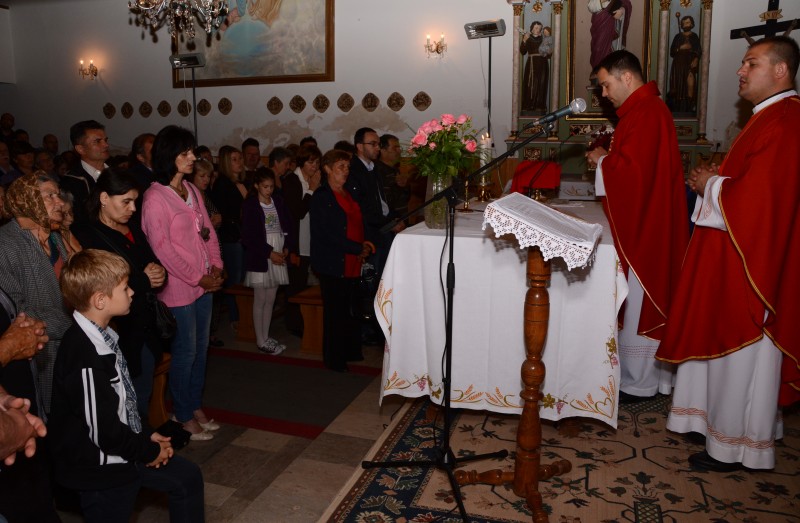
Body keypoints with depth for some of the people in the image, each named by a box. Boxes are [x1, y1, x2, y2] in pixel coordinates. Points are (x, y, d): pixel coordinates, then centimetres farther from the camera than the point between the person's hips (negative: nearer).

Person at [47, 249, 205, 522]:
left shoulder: (101, 336, -1)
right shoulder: (87, 357, -31)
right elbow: (104, 431, -26)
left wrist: (146, 436, 6)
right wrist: (149, 451, -11)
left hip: (120, 451, 9)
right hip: (99, 469, -9)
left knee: (187, 477, 17)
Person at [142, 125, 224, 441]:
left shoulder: (192, 191, 10)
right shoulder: (155, 197, -13)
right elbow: (161, 247, -17)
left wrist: (216, 267, 0)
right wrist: (197, 278, -14)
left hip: (204, 283, 7)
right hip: (179, 288, -7)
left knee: (201, 348, 16)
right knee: (185, 352, 4)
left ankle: (196, 407, 31)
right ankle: (184, 416, 21)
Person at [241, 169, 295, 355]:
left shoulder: (278, 202, 8)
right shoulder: (249, 205, -5)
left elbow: (288, 227, 10)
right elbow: (248, 236, -9)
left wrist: (287, 248, -4)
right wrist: (269, 253, -13)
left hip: (279, 256, 4)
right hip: (260, 258, -4)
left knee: (270, 299, 10)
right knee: (260, 300, 1)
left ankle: (266, 337, 20)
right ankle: (260, 341, 11)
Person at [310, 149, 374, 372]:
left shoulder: (348, 193, 15)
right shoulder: (321, 197, -9)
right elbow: (329, 234, -16)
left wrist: (364, 244, 2)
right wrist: (359, 248, -15)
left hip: (352, 262, 7)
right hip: (333, 264, -7)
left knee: (350, 309, 11)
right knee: (335, 312, 2)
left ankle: (350, 351, 26)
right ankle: (334, 359, 15)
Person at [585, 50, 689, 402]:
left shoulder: (646, 113, -18)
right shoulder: (645, 108, 15)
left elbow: (633, 169, -26)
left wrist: (602, 161, -10)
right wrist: (607, 156, 6)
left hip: (643, 226, -10)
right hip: (641, 222, 10)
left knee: (637, 303, -1)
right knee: (639, 301, 16)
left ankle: (638, 382, 11)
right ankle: (645, 374, 27)